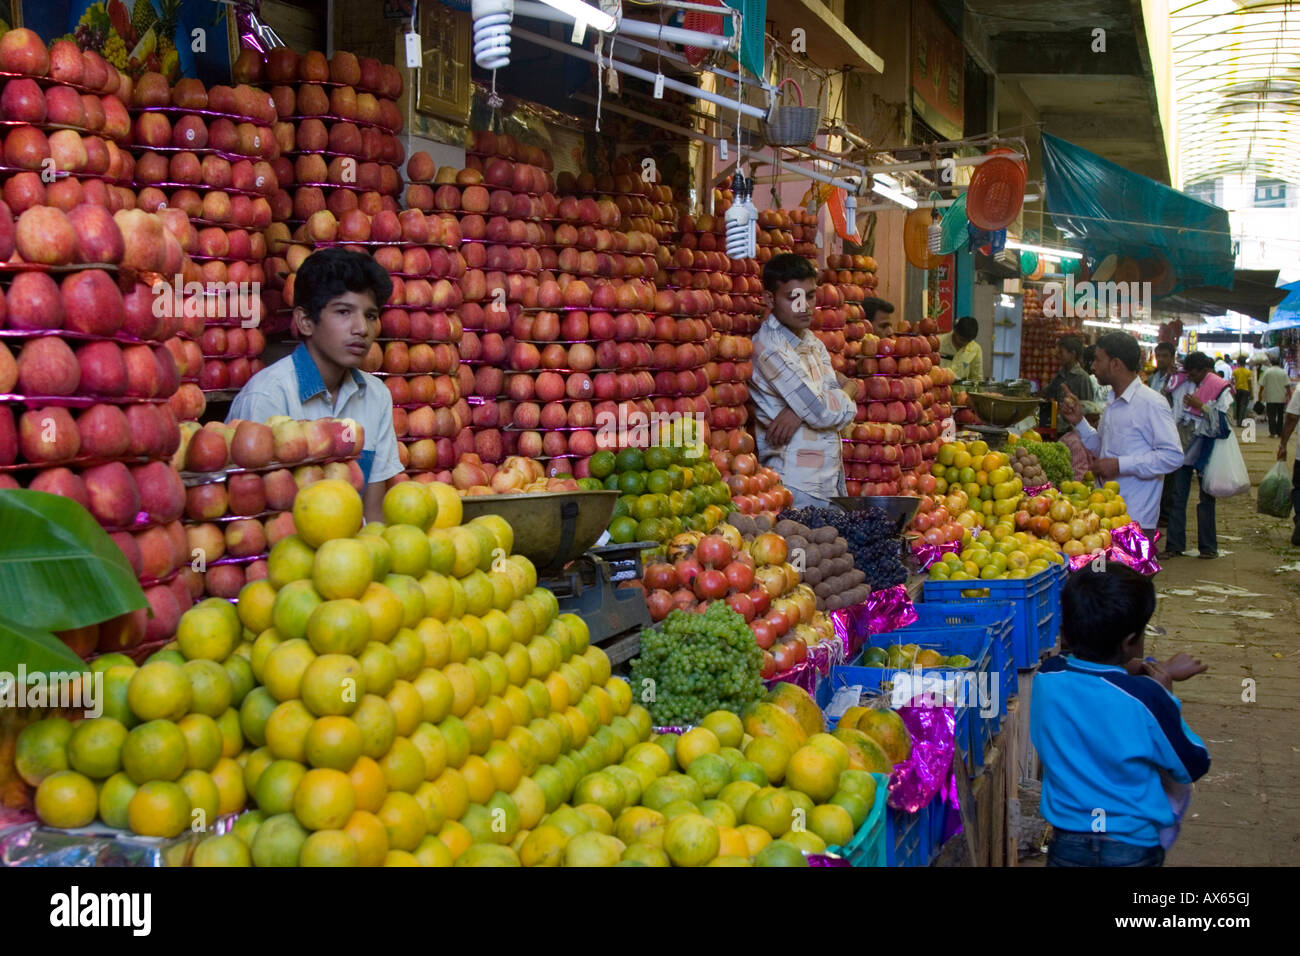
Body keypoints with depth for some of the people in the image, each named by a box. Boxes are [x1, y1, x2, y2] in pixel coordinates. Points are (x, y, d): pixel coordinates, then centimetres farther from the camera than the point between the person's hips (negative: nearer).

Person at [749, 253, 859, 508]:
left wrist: (800, 412, -15)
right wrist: (847, 393, 4)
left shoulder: (812, 342, 14)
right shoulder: (769, 347, -14)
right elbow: (822, 413, -17)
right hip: (798, 486, -8)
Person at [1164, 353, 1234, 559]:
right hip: (1183, 448, 3)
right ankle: (1174, 546, 8)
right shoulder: (1182, 385, 3)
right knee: (1177, 499, 3)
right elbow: (1174, 415, 13)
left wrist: (1202, 407, -18)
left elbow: (1223, 422, -13)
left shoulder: (1220, 389, -7)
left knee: (1206, 500, 6)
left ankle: (1207, 546, 15)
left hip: (1205, 452, -3)